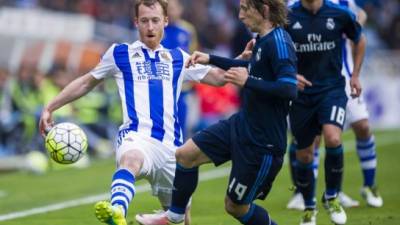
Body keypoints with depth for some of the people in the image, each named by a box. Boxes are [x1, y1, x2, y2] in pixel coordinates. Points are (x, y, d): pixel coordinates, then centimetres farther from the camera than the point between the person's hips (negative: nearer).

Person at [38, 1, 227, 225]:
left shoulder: (178, 58, 18)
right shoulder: (120, 54, 13)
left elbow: (219, 77, 20)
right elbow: (86, 82, 22)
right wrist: (50, 108, 18)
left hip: (171, 145, 5)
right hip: (137, 137, -5)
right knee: (131, 160, -41)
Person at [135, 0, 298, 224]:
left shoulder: (278, 42, -23)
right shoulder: (264, 40, 5)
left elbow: (289, 89, -34)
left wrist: (247, 82, -29)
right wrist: (211, 59, 26)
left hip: (262, 142, -9)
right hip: (241, 124, 9)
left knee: (236, 205, 5)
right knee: (185, 154, 9)